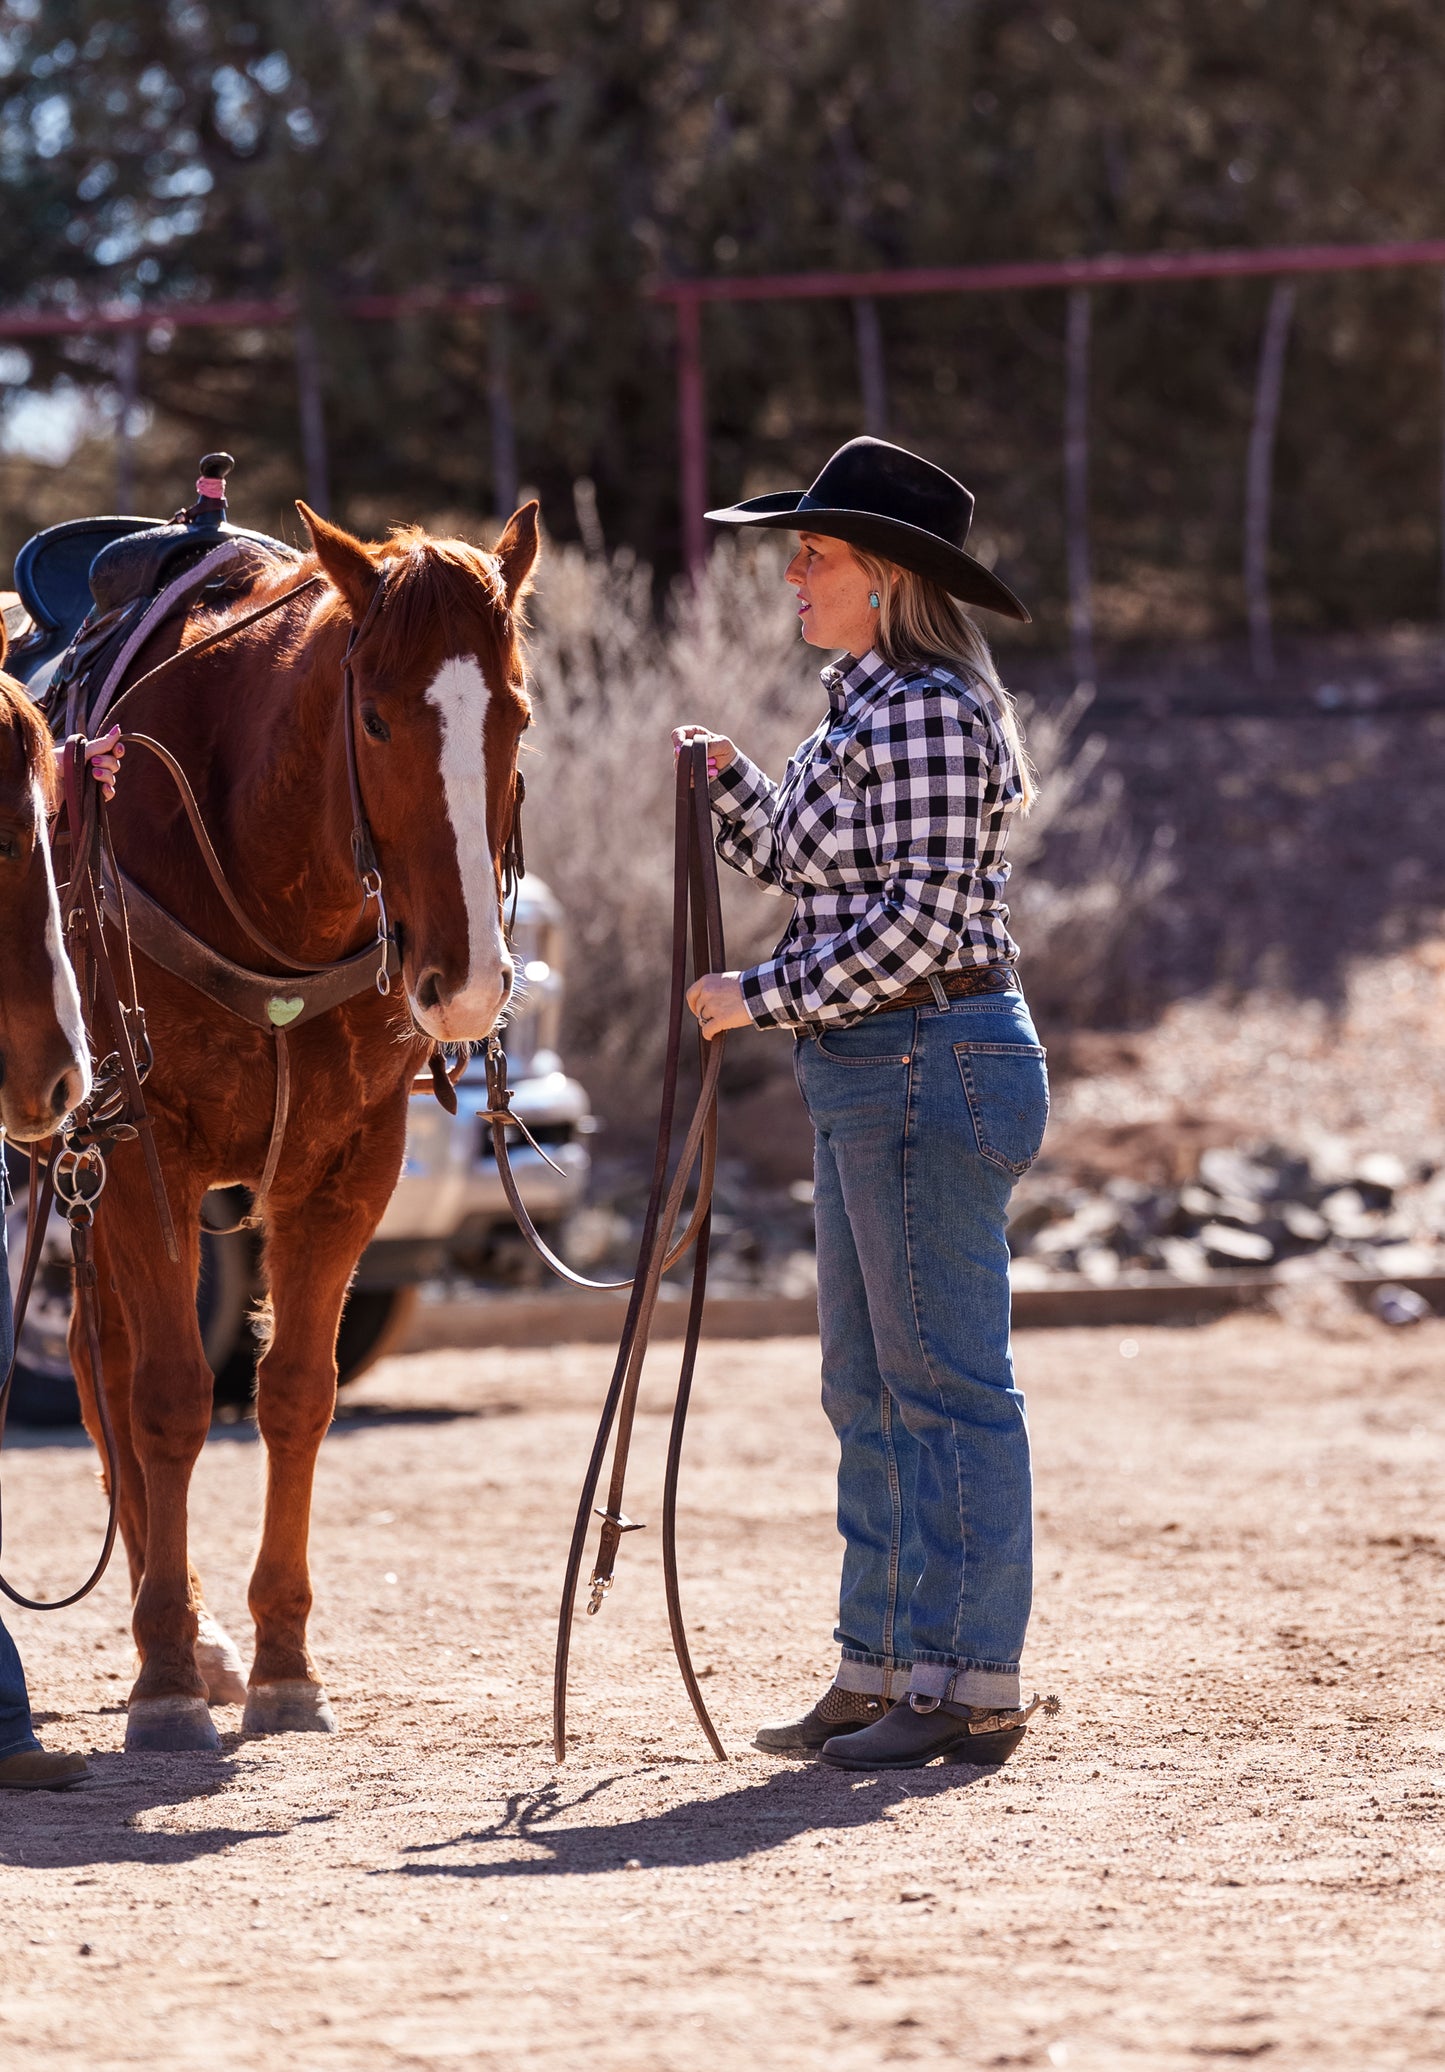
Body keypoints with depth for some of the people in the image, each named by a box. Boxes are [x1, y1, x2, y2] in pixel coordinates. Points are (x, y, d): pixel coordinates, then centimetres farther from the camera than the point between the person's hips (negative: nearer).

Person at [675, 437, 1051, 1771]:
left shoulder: (926, 712, -16)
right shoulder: (868, 707, 15)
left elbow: (921, 915, -23)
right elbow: (810, 870, 22)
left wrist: (773, 998, -18)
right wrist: (723, 783, 8)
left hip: (933, 1063, -11)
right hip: (873, 1076, 11)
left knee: (947, 1384, -6)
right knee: (871, 1391, 14)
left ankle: (972, 1689, -1)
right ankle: (884, 1669, 21)